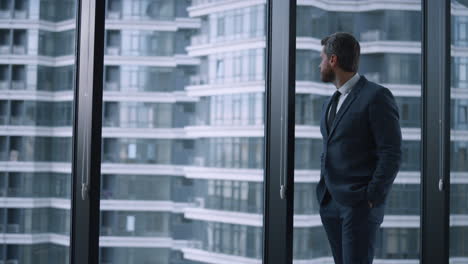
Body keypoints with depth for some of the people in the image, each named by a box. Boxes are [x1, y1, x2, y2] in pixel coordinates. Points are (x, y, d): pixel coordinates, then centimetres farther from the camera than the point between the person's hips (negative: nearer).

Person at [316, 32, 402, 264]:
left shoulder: (376, 96, -8)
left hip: (359, 204, -7)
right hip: (329, 203, 7)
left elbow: (391, 153, -12)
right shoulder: (330, 103, 17)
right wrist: (324, 191, 11)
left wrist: (372, 198, -13)